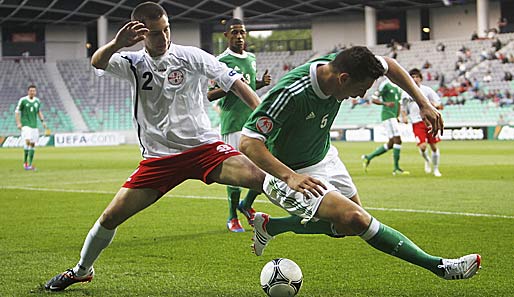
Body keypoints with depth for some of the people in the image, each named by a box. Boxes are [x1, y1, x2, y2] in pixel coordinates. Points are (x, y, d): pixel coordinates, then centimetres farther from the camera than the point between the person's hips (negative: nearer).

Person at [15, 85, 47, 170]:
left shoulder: (37, 101, 8)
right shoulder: (23, 100, -6)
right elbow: (17, 112, -2)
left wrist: (42, 121, 10)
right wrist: (18, 123, -12)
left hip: (34, 125, 5)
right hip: (25, 125, -5)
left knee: (33, 144, 4)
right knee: (27, 141, -20)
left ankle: (30, 164, 10)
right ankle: (25, 162, -8)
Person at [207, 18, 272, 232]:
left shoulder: (251, 58, 16)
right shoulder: (220, 61, -6)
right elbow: (209, 95, -8)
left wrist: (262, 83, 10)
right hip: (233, 124, -6)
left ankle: (247, 205, 22)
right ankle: (232, 217, 10)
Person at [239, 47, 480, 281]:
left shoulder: (338, 65, -15)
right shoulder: (290, 93, -36)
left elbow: (388, 65, 4)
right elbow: (248, 143, -38)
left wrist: (423, 103, -2)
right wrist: (289, 177, -49)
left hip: (324, 158, 9)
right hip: (290, 173, -8)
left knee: (347, 225, 20)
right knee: (354, 219, -25)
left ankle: (268, 226, 34)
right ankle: (439, 266, -17)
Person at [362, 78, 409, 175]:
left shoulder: (398, 86, 17)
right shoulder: (385, 84, -9)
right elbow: (373, 99, -10)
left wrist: (398, 116, 17)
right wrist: (385, 103, -25)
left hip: (393, 117, 9)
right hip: (388, 115, -9)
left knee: (391, 143, 7)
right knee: (397, 140, -12)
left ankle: (368, 157, 17)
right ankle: (396, 169, -6)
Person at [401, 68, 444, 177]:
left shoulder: (427, 90, 3)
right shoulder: (405, 93, 7)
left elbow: (440, 106, 4)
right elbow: (403, 108, 20)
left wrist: (435, 105, -18)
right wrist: (404, 117, 0)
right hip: (417, 123, 0)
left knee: (434, 146, 1)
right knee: (422, 146, -16)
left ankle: (436, 169, 19)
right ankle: (427, 160, 17)